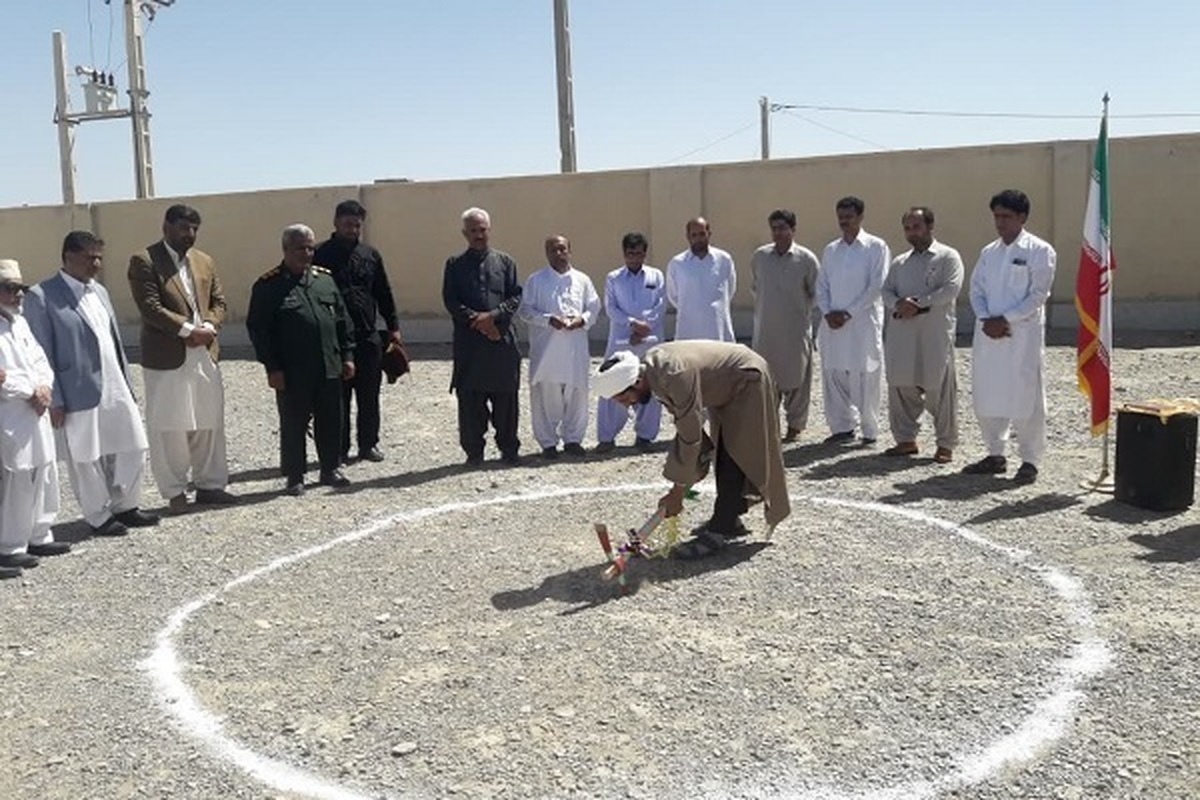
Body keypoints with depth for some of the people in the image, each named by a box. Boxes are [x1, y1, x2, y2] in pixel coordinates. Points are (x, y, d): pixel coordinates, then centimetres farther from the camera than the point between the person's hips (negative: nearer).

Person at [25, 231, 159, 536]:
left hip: (115, 390, 7)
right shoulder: (41, 297, -9)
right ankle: (99, 517, 23)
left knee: (133, 449, 11)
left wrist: (127, 384, 13)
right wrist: (54, 400, -12)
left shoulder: (99, 291, 11)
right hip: (79, 395, -6)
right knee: (87, 460, 7)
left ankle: (124, 506, 30)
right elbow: (42, 353, -10)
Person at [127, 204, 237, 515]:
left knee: (210, 424, 9)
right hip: (167, 358, -5)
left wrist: (207, 328, -7)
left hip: (205, 354, 6)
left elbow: (219, 301, 12)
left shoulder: (205, 261, 14)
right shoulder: (144, 262, -6)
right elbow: (150, 307, -14)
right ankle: (175, 491, 12)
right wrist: (188, 330, -18)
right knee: (169, 427, 2)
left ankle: (209, 484, 21)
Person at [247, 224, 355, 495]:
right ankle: (294, 477, 15)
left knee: (331, 421, 11)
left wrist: (347, 355, 7)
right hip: (292, 373, -4)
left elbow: (342, 320, 13)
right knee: (293, 425, 4)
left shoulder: (324, 278, 10)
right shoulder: (268, 285, -5)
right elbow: (258, 329, -8)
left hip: (329, 368, 5)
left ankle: (330, 469, 25)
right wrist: (272, 368, -12)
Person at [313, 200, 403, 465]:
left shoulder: (370, 255, 11)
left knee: (369, 394, 8)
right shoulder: (322, 254, 0)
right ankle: (339, 448, 11)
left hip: (369, 335, 3)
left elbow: (384, 293, 15)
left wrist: (393, 327, 11)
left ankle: (369, 443, 19)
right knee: (338, 396, 3)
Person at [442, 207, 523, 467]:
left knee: (506, 398, 5)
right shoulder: (455, 265, 8)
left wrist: (494, 316, -12)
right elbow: (450, 301, 0)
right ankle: (474, 451, 10)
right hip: (469, 342, -1)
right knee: (470, 399, 1)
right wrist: (476, 320, -11)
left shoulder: (505, 262, 11)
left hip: (502, 338, 1)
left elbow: (516, 297, 4)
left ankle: (509, 449, 16)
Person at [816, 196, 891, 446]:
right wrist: (827, 312, -5)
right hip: (833, 323, 5)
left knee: (864, 377, -2)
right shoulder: (831, 249, 14)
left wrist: (848, 313, -12)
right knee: (833, 375, 4)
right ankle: (842, 427, 15)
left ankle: (870, 431, 9)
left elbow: (877, 286, -8)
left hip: (863, 322, -5)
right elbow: (822, 285, 13)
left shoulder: (876, 247, -1)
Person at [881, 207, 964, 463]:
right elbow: (886, 291, 10)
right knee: (900, 386, 5)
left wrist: (918, 303, -16)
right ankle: (906, 439, 17)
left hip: (936, 332, -5)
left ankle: (945, 444, 6)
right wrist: (898, 304, -12)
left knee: (940, 389, -3)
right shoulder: (900, 262, 19)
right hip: (901, 331, 5)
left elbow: (951, 289, -10)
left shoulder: (947, 257, 3)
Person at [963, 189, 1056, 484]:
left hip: (1023, 334, -6)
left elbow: (1038, 295, -9)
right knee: (986, 396, 8)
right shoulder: (988, 252, 14)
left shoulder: (1039, 251, -3)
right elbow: (976, 289, 10)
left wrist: (1005, 320, -15)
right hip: (988, 333, 6)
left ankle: (1030, 460, 7)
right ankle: (995, 454, 22)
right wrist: (986, 319, -8)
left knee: (1025, 397, -3)